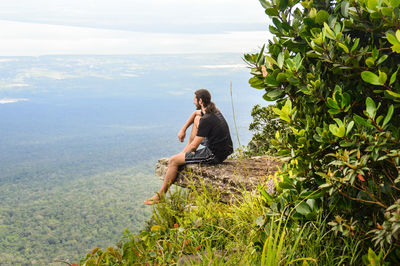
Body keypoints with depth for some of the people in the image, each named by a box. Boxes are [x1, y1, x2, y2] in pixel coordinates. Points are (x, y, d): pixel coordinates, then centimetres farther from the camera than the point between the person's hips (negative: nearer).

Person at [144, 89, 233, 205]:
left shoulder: (206, 120, -23)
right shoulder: (214, 110, 5)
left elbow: (194, 145, -17)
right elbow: (195, 113, 27)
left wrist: (184, 153, 2)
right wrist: (183, 129, 20)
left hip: (214, 156, -10)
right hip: (224, 148, 10)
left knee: (173, 160, -5)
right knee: (197, 119, 22)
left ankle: (161, 195, 7)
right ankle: (185, 152, 29)